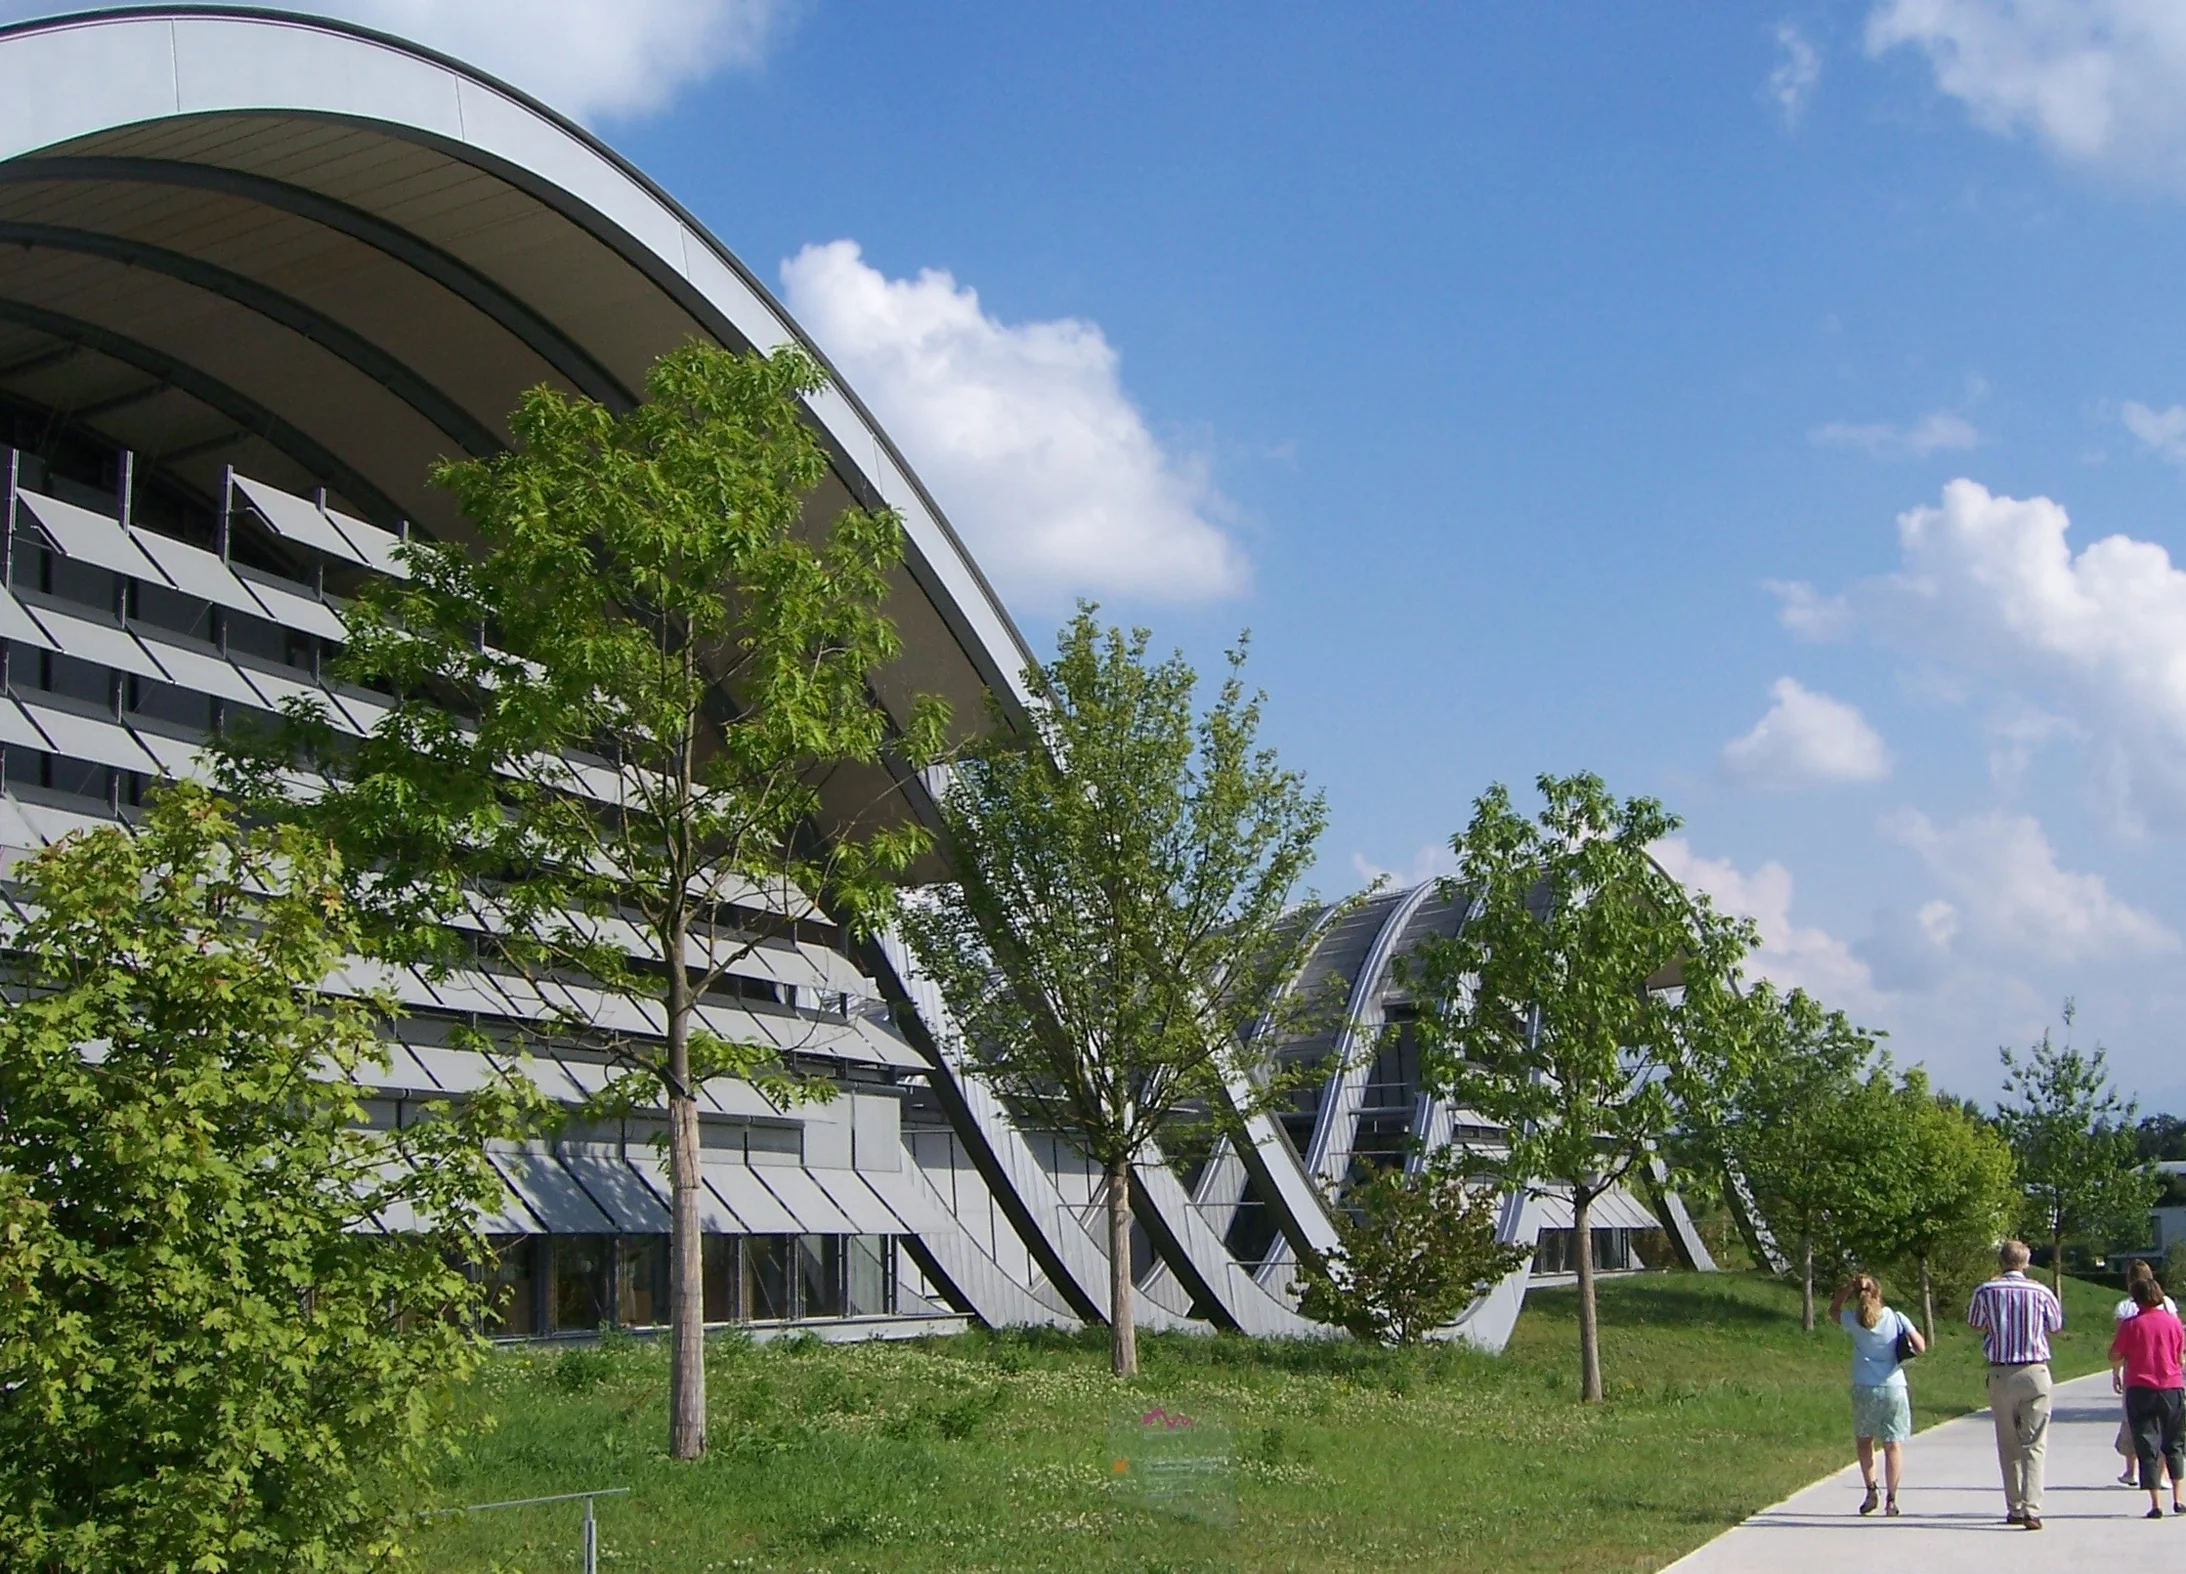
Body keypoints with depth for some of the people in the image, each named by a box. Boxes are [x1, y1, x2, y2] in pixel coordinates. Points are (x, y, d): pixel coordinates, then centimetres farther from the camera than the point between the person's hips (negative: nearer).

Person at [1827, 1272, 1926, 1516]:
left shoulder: (1853, 1321, -4)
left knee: (1864, 1440, 18)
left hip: (1864, 1389, 0)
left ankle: (1870, 1491, 10)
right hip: (1894, 1388, 0)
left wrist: (1849, 1287, 5)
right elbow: (1920, 1347, -5)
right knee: (1893, 1444, 5)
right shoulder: (1897, 1319, -5)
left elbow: (1833, 1309, 17)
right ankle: (1891, 1500, 3)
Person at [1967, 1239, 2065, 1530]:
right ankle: (2031, 1509, -11)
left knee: (2008, 1446, 11)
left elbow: (1974, 1324, 12)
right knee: (2034, 1445, 0)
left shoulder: (1986, 1292, -3)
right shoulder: (2040, 1292, -3)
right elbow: (2056, 1326, 13)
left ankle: (2014, 1509, 14)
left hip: (2001, 1374, 1)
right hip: (2036, 1373, -1)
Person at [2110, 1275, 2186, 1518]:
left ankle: (2155, 1503, -4)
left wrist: (2116, 1374, 19)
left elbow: (2115, 1355, -1)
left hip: (2140, 1389, -2)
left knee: (2147, 1447, 1)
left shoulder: (2131, 1324, -7)